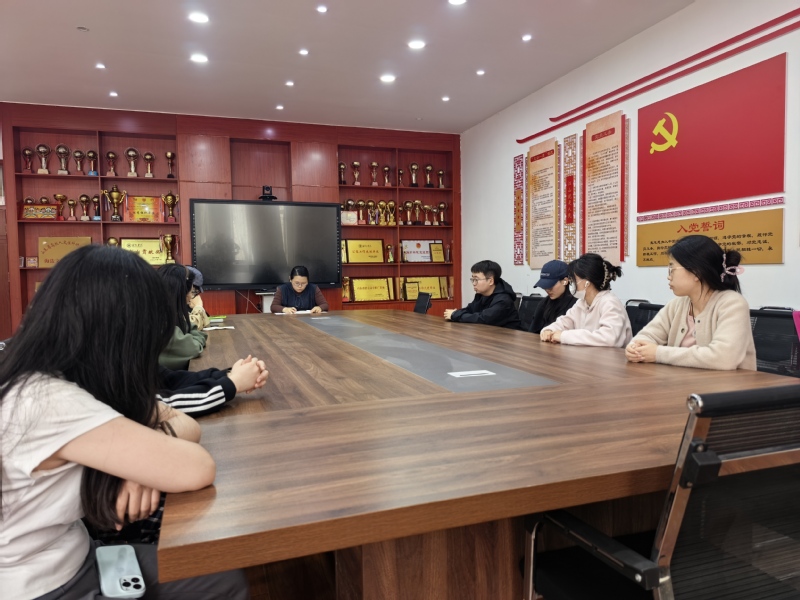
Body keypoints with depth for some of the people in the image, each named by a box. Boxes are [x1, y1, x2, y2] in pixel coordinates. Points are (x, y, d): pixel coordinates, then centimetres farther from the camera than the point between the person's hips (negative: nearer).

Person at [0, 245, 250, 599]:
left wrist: (146, 461, -20)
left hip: (74, 561, 7)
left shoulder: (68, 378, -4)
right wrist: (147, 456, -14)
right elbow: (195, 469, -34)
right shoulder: (49, 402, -33)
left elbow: (184, 423, 0)